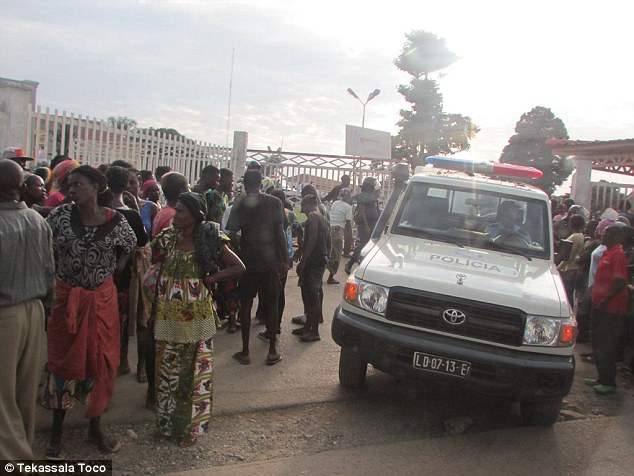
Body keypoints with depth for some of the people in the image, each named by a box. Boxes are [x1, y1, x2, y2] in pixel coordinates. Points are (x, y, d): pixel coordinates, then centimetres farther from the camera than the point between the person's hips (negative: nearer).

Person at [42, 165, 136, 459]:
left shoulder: (115, 220, -7)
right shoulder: (61, 215, -8)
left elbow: (129, 244, 11)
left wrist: (117, 270, 1)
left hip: (102, 299, 1)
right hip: (66, 298, 0)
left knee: (101, 361, 9)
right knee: (63, 361, 9)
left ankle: (95, 427, 28)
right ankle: (57, 432, 22)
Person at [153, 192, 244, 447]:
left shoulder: (208, 241, -6)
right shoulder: (166, 239, 2)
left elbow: (238, 266, -4)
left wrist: (210, 279, -8)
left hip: (196, 318, -2)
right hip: (168, 317, 3)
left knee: (195, 371, 9)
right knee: (167, 370, 12)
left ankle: (190, 426, 25)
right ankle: (166, 423, 29)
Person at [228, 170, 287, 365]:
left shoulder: (239, 206, -2)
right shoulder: (274, 203, -3)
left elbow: (232, 235, -9)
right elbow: (280, 233, -7)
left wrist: (239, 254, 8)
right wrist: (284, 260, -1)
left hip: (248, 262, 0)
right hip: (270, 262, 0)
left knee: (246, 305, 10)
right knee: (271, 305, 9)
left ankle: (245, 352, 14)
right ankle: (272, 352, 11)